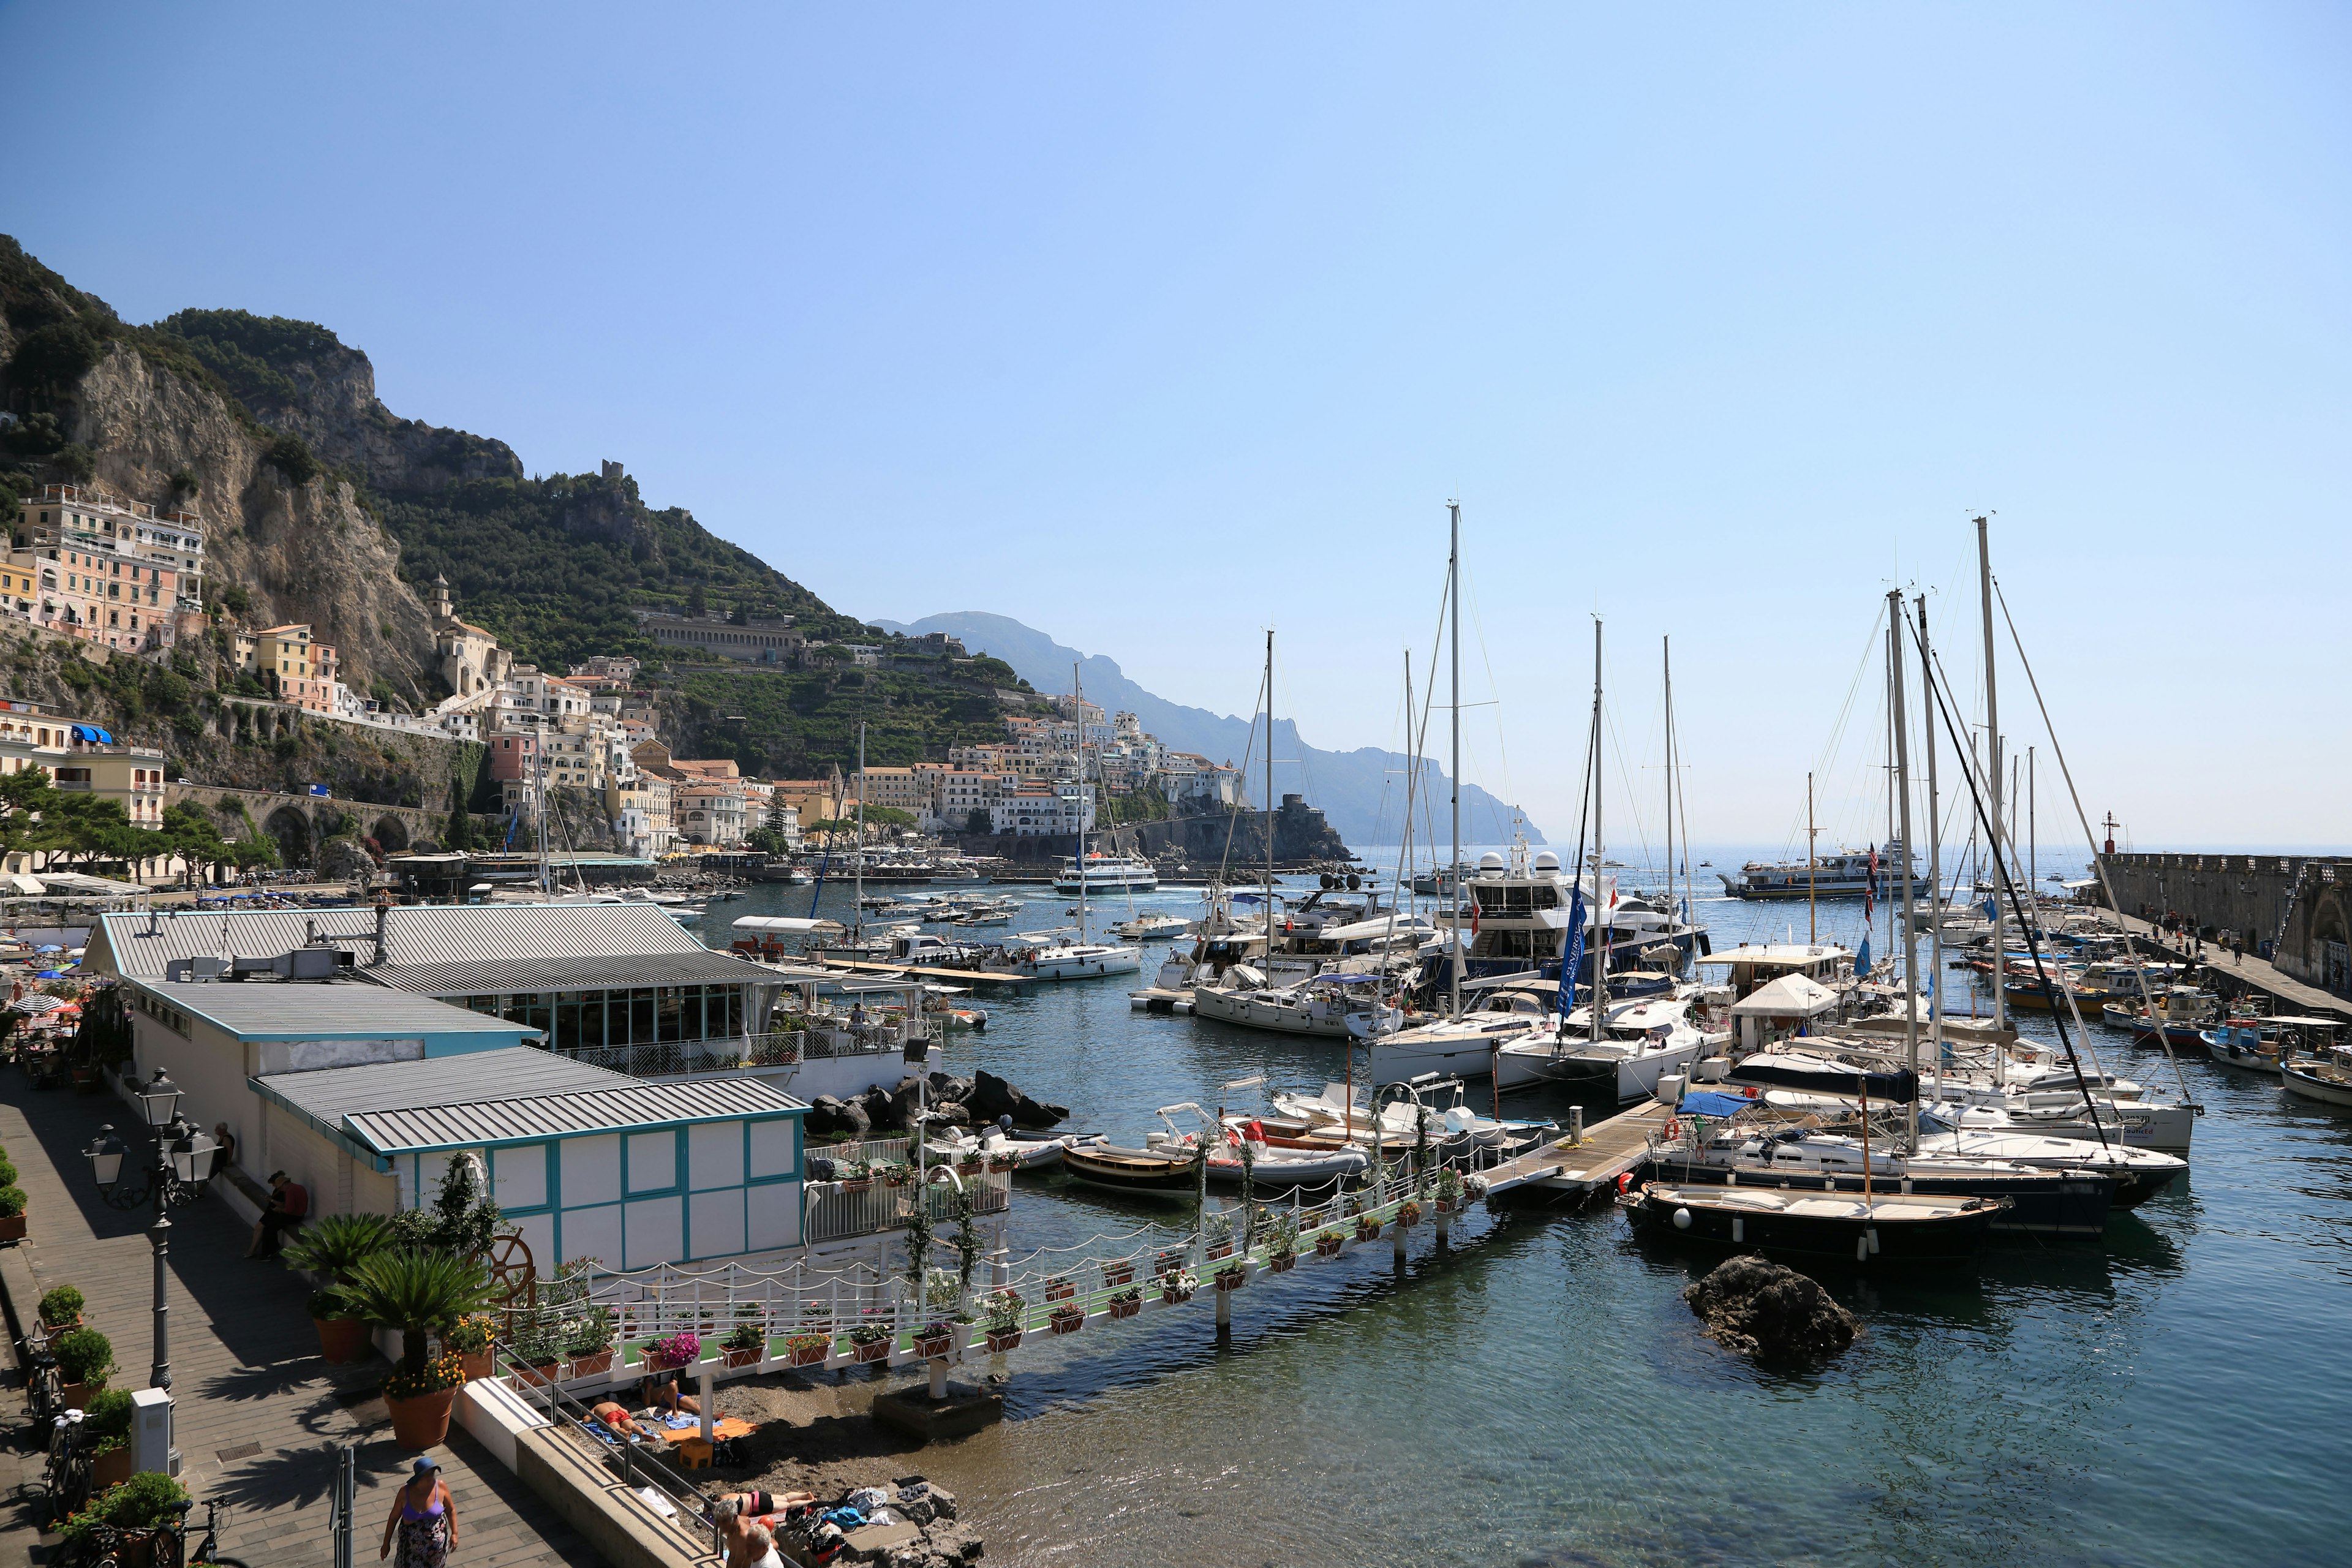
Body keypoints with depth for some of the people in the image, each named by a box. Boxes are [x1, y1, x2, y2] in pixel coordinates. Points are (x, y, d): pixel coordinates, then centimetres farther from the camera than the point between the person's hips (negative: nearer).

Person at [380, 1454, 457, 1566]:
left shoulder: (441, 1488, -17)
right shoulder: (405, 1492, -17)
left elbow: (451, 1510, -3)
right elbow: (394, 1518, -4)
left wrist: (454, 1533, -3)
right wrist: (386, 1544, 2)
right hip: (411, 1544, 0)